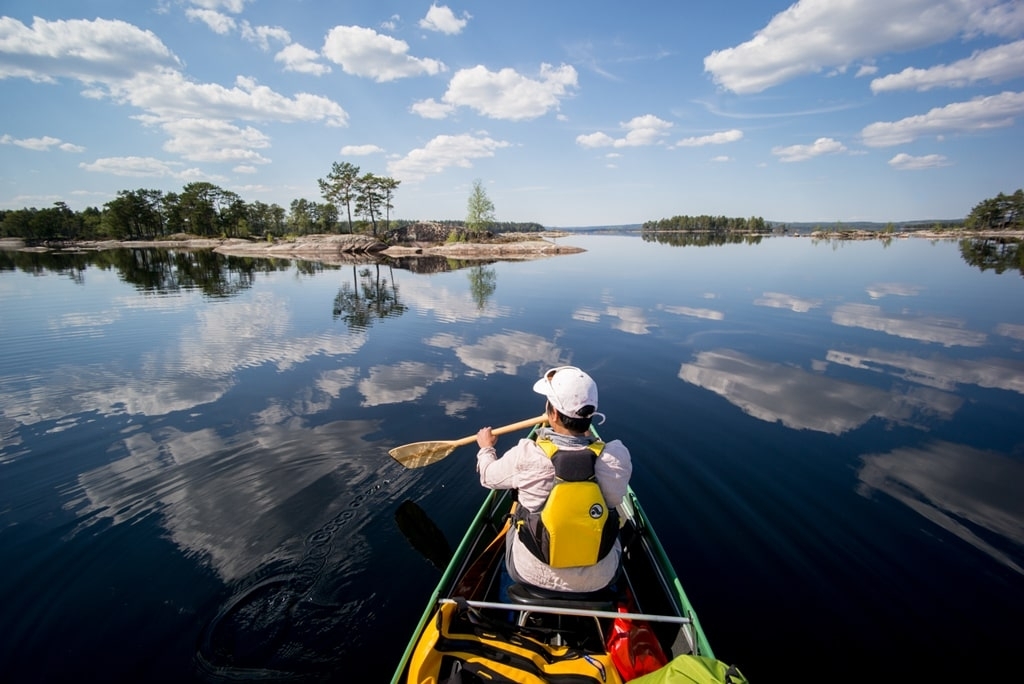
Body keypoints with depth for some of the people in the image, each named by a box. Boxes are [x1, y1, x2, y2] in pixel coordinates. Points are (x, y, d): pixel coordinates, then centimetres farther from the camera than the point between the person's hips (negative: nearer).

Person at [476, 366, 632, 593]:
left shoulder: (525, 456, -26)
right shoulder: (616, 458, -24)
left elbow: (489, 476, -4)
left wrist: (486, 448, 17)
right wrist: (588, 436, 15)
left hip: (530, 574, 0)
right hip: (597, 580, 1)